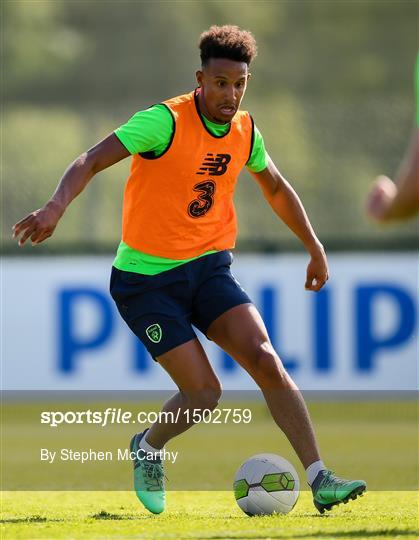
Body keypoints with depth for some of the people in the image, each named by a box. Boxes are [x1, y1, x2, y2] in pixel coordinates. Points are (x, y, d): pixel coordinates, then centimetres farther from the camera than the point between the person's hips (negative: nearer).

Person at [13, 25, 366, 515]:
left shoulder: (244, 132, 3)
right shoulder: (166, 121, -16)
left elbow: (275, 187, 24)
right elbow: (91, 161, -24)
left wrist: (314, 248, 28)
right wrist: (55, 207, -42)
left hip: (208, 267, 5)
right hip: (146, 277, -5)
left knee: (265, 358, -17)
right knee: (204, 392, -12)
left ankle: (319, 481, -17)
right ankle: (148, 448, 22)